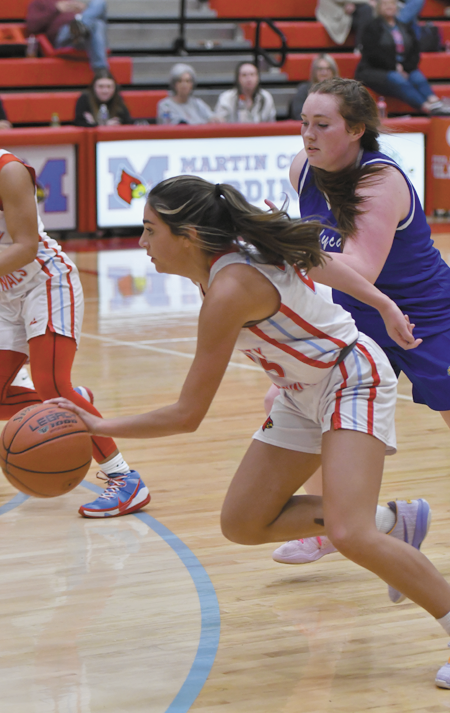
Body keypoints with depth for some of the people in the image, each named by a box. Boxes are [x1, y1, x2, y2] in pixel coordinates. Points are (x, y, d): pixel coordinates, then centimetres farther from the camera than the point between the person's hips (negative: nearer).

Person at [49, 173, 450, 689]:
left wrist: (100, 428, -19)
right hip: (304, 396, 10)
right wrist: (382, 304, 16)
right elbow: (318, 261, 10)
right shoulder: (239, 247, -6)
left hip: (353, 381, -10)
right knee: (242, 524, 6)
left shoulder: (228, 292, -31)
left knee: (349, 535, -27)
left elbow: (187, 415, -26)